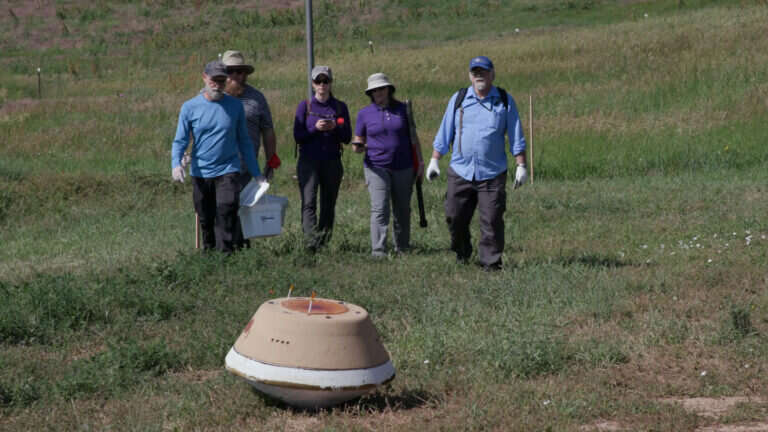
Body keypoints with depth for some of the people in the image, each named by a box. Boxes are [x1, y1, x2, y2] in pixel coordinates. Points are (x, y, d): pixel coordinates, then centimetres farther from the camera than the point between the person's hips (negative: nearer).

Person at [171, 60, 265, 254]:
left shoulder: (235, 106, 4)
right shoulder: (190, 107, 0)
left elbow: (244, 141, 11)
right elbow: (180, 141, 0)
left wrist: (256, 173, 11)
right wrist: (176, 164, -20)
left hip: (227, 171, -1)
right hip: (200, 173, 1)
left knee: (226, 215, -16)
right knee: (205, 221, 9)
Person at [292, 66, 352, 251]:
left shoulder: (340, 107, 9)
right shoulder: (304, 106, 5)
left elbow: (347, 138, 7)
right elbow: (298, 136, 0)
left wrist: (335, 128, -13)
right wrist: (315, 128, -16)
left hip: (332, 162, 2)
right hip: (308, 161, -2)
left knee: (328, 205, 6)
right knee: (308, 203, -16)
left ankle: (324, 243, 15)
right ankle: (310, 241, -28)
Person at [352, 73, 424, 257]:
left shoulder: (403, 109, 5)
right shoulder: (364, 114, 2)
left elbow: (413, 137, 10)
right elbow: (359, 140, 8)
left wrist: (420, 161, 5)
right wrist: (358, 147, -15)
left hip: (403, 167, 2)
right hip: (377, 167, -2)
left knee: (402, 209, 10)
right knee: (379, 209, -12)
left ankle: (402, 248, 24)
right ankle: (378, 251, -14)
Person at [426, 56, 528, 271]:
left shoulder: (504, 101, 5)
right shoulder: (458, 99, 8)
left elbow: (516, 138, 6)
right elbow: (444, 134, 11)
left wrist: (521, 166, 1)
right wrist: (434, 161, 7)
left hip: (492, 174, -1)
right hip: (460, 172, 2)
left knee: (492, 221, -5)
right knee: (455, 217, 4)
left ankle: (491, 263, 4)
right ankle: (462, 254, 28)